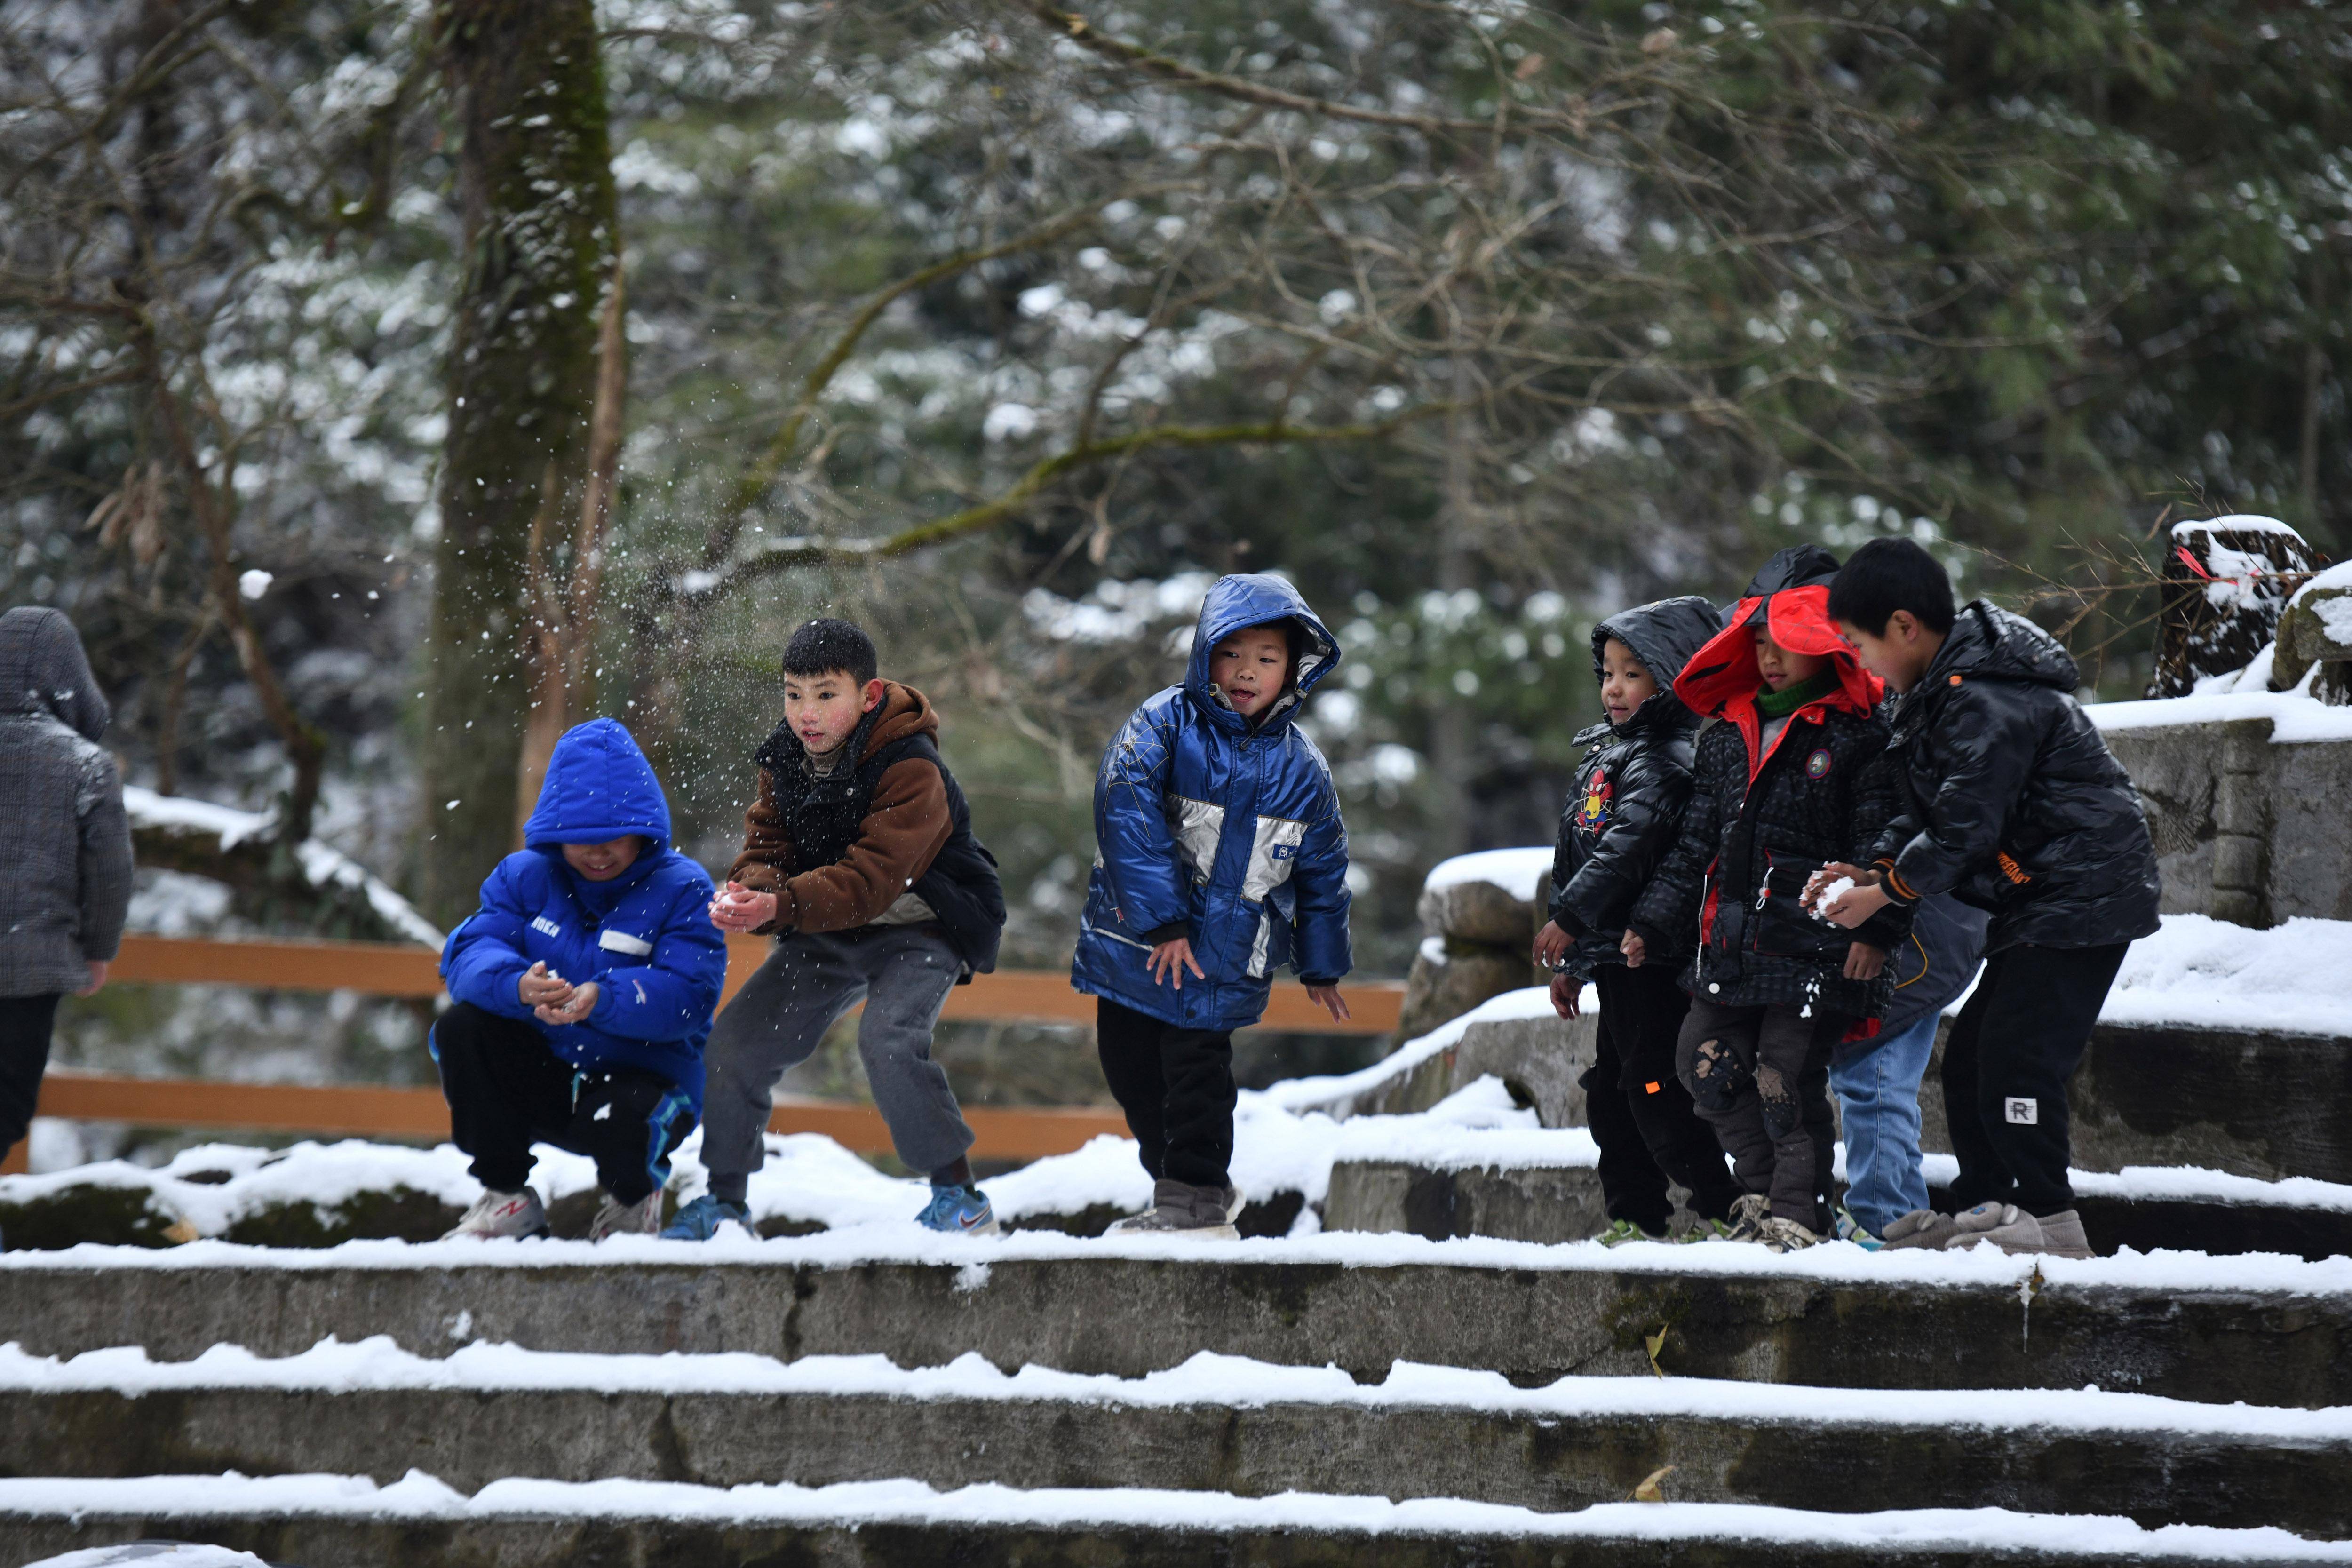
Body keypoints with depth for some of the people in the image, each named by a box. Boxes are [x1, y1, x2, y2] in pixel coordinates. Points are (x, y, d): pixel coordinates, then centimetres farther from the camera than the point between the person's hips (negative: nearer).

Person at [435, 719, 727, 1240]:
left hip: (642, 1076, -4)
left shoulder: (681, 889, -8)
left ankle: (634, 1198, 3)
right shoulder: (525, 876, 3)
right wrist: (519, 987, -37)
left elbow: (688, 997, -22)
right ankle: (507, 1199, -7)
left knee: (621, 1121, -39)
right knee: (462, 1027, -22)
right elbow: (470, 953, -12)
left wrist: (604, 1000, -41)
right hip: (540, 1077, 4)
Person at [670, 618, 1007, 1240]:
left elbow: (870, 879, -32)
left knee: (888, 1039, -31)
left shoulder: (910, 771, -25)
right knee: (736, 1041, -1)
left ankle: (959, 1196, -18)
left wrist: (781, 907, -44)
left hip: (920, 927, -7)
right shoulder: (784, 761, -2)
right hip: (830, 934, 7)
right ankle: (725, 1198, 15)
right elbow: (769, 845, -2)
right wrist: (748, 891, -27)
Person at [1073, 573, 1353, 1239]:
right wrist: (1162, 919, -24)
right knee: (1133, 1071, 9)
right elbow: (1127, 815, -19)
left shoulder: (1300, 767, 3)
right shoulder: (1166, 725, -7)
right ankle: (1182, 1189, 25)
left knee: (1196, 1068, -8)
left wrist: (1321, 966, 18)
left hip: (1225, 955, -1)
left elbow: (1323, 870, 15)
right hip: (1135, 945, 1)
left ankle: (1196, 1200, 6)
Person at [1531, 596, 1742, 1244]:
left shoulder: (1667, 760, -13)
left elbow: (1628, 849, -25)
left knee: (1652, 1085, -12)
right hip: (1613, 958, 10)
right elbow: (1575, 856, 26)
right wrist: (1570, 962, 26)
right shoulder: (1604, 755, 20)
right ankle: (1633, 1219, 17)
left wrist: (1571, 919, -28)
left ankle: (1719, 1210, -10)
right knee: (1610, 1091, 12)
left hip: (1652, 956, -10)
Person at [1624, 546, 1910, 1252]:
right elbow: (1696, 844, 17)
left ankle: (1798, 1213, 1)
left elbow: (1880, 842, -7)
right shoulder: (1727, 737, 14)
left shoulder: (1856, 737, -4)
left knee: (1788, 1082, -6)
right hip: (1732, 946, 7)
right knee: (1705, 1063, 5)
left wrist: (1875, 930, -17)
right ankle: (1764, 1184, 19)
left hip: (1813, 948, -7)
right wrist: (1653, 922, 10)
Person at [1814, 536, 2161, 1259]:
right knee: (1970, 1053, 11)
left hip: (2080, 898, -11)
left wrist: (1889, 890, -11)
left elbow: (1965, 826, -22)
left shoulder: (1986, 705, -21)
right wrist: (1875, 867, 3)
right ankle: (1982, 1206, 18)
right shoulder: (1944, 694, 13)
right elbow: (1933, 814, 18)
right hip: (2035, 905, 11)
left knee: (2016, 1054, -15)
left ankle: (2051, 1219, -12)